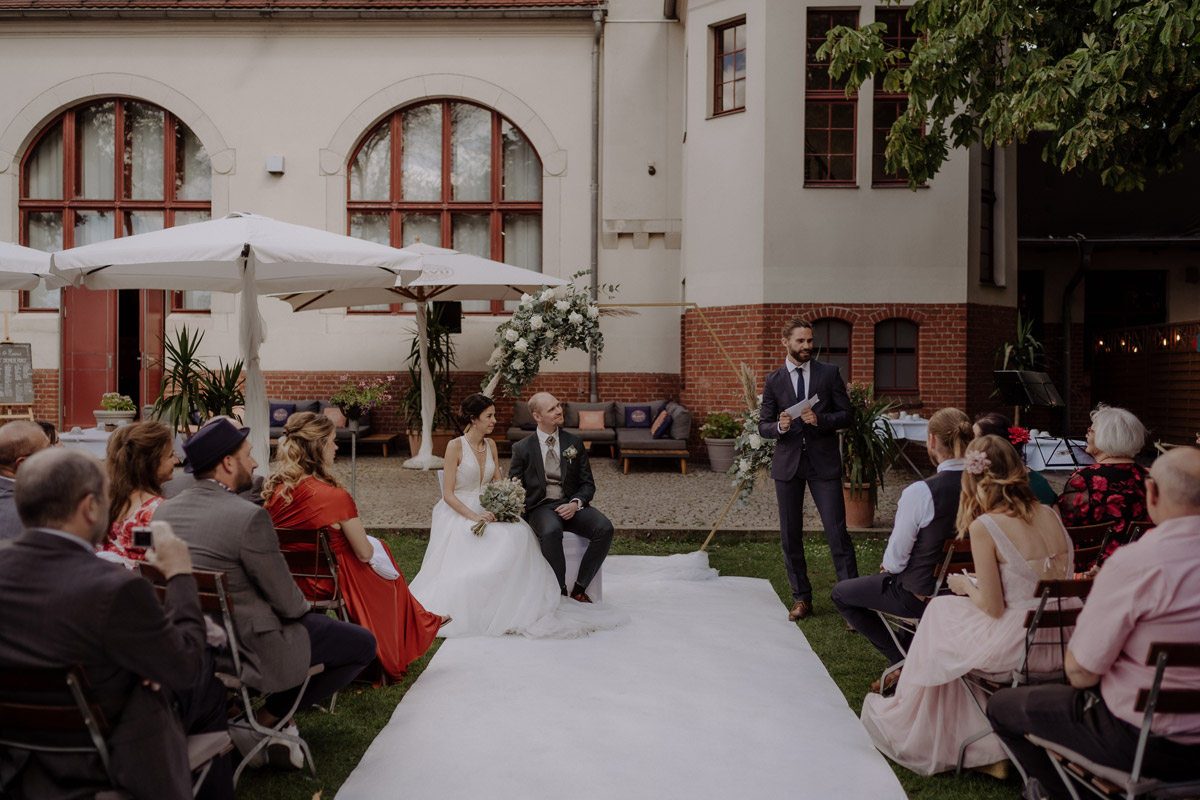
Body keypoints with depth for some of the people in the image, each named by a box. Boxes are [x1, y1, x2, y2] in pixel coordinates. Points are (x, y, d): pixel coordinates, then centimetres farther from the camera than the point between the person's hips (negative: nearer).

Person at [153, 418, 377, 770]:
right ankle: (267, 718, 9)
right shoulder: (249, 517, -25)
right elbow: (288, 602, -18)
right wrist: (303, 605, 6)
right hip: (248, 649, -8)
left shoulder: (163, 511, -1)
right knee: (363, 644, 5)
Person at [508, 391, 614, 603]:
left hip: (571, 506, 3)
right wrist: (524, 508, -14)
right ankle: (560, 590, -20)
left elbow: (588, 484, 10)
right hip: (540, 508, -2)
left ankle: (579, 587, -14)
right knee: (551, 531, -38)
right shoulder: (522, 448, 5)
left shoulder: (575, 443, 10)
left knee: (605, 529, -27)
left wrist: (575, 504, -11)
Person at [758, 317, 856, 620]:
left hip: (823, 462, -2)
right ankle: (801, 598, 21)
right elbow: (764, 426, 6)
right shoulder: (773, 381, 6)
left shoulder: (830, 373, 3)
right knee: (790, 535, 8)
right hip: (788, 463, 2)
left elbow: (847, 413, 2)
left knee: (837, 532, -6)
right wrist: (780, 427, -16)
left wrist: (820, 420, -16)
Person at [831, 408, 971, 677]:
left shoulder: (919, 493, -28)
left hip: (921, 594, -7)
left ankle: (903, 662, 14)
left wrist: (888, 565, 6)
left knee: (840, 593, 16)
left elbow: (896, 558, -18)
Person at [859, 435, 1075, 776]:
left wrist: (965, 586, 9)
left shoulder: (983, 527, -14)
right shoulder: (1049, 514, 5)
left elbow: (993, 607, -12)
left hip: (1020, 646, -6)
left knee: (941, 611, 20)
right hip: (1064, 640, 7)